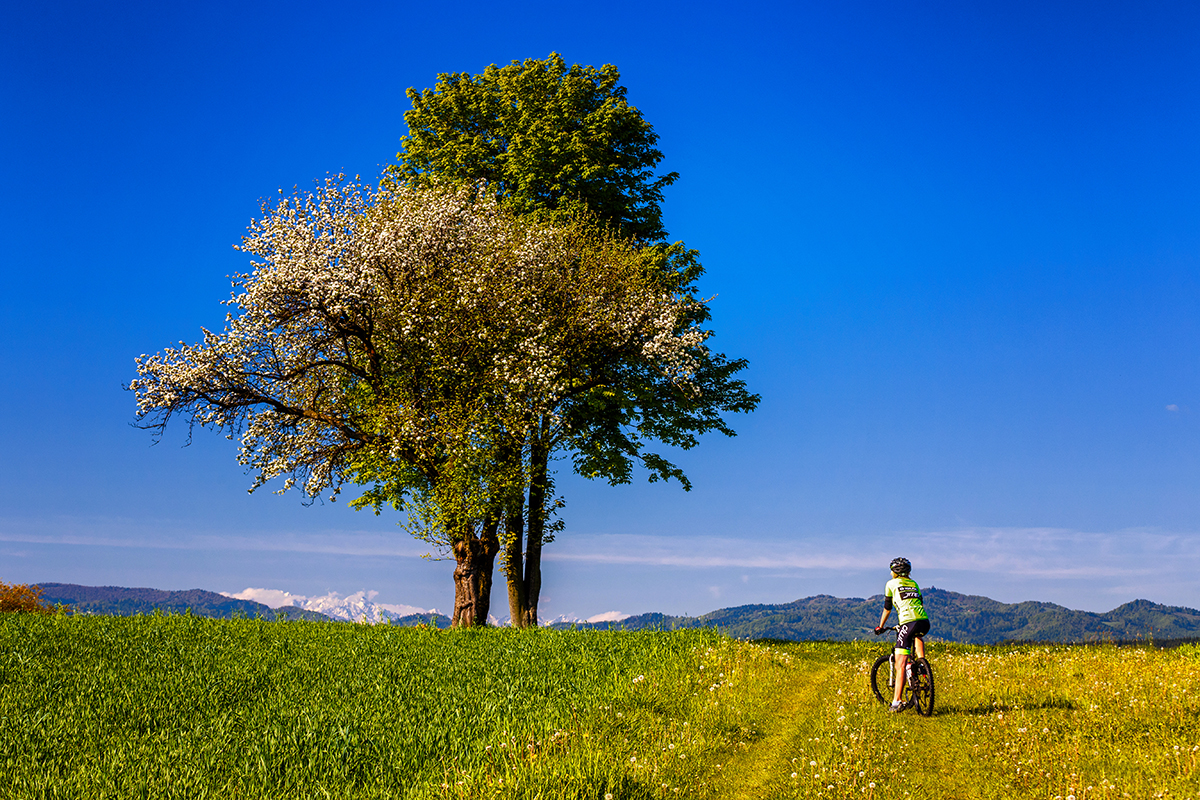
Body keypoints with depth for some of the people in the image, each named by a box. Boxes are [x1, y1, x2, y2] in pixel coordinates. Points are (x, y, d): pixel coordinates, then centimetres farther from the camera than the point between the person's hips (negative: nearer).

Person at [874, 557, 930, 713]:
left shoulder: (891, 584, 12)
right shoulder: (914, 584, 26)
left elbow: (887, 608, 16)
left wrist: (880, 627, 28)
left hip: (908, 623, -5)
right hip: (924, 622, 5)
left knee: (900, 664, -6)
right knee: (918, 635, 42)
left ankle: (897, 702, -12)